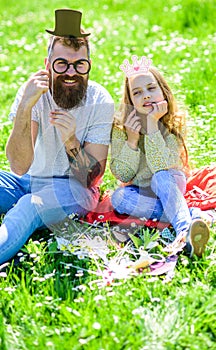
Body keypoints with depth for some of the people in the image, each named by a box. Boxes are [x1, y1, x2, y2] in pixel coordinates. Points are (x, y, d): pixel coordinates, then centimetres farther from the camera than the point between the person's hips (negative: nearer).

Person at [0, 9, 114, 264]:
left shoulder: (100, 102, -14)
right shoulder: (34, 92, -12)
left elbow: (91, 179, -14)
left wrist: (70, 141, -33)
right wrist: (25, 108, -36)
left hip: (72, 188, -3)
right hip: (28, 182, 4)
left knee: (29, 206, -35)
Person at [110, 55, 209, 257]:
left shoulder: (175, 124, -16)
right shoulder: (121, 127, -11)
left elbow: (160, 167, -29)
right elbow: (122, 175, -13)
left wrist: (152, 124, -32)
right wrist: (131, 140, -26)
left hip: (170, 186, -2)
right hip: (138, 191, 2)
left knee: (160, 177, -36)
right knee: (118, 197, -31)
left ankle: (184, 232, -59)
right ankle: (189, 215, -34)